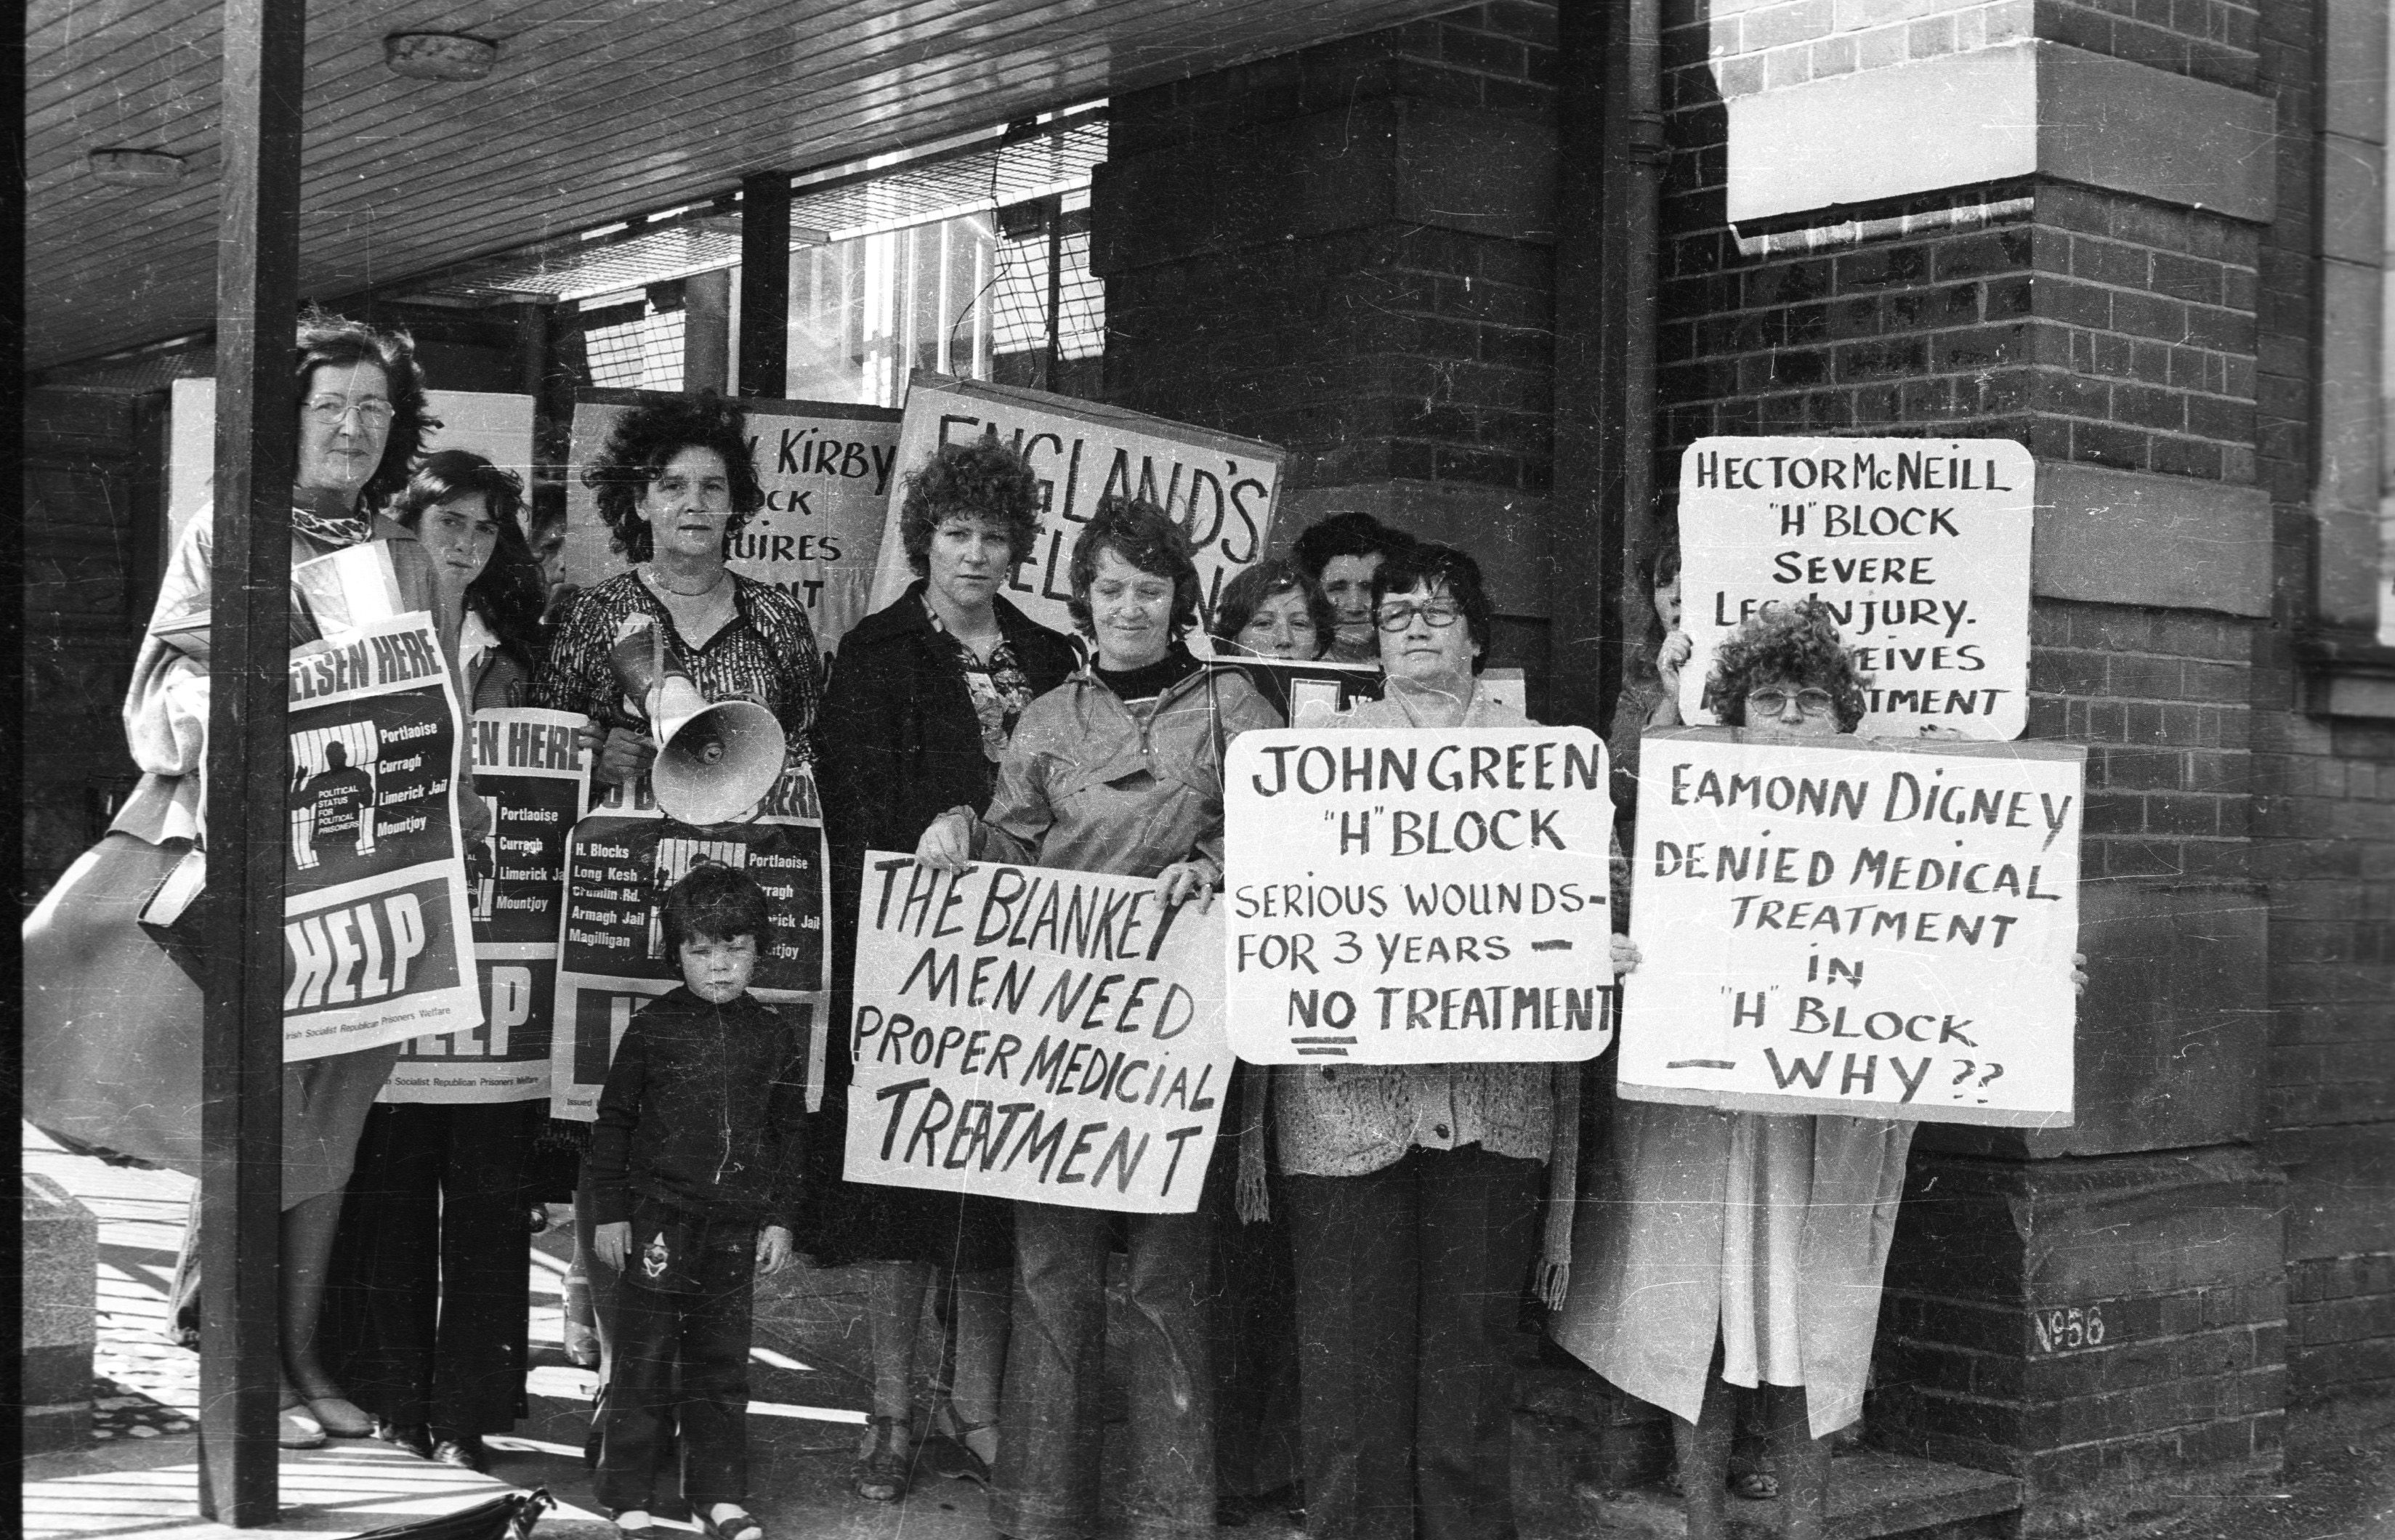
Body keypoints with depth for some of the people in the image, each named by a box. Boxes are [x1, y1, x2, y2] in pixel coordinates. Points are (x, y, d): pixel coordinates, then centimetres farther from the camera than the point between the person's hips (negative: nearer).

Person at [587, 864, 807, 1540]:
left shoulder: (773, 1038, 6)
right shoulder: (652, 1029, -2)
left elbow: (790, 1132, 10)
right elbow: (614, 1122, 2)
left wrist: (780, 1218, 6)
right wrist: (609, 1210, -1)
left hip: (737, 1225, 3)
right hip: (657, 1218, -2)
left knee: (723, 1364, 9)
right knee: (645, 1363, 1)